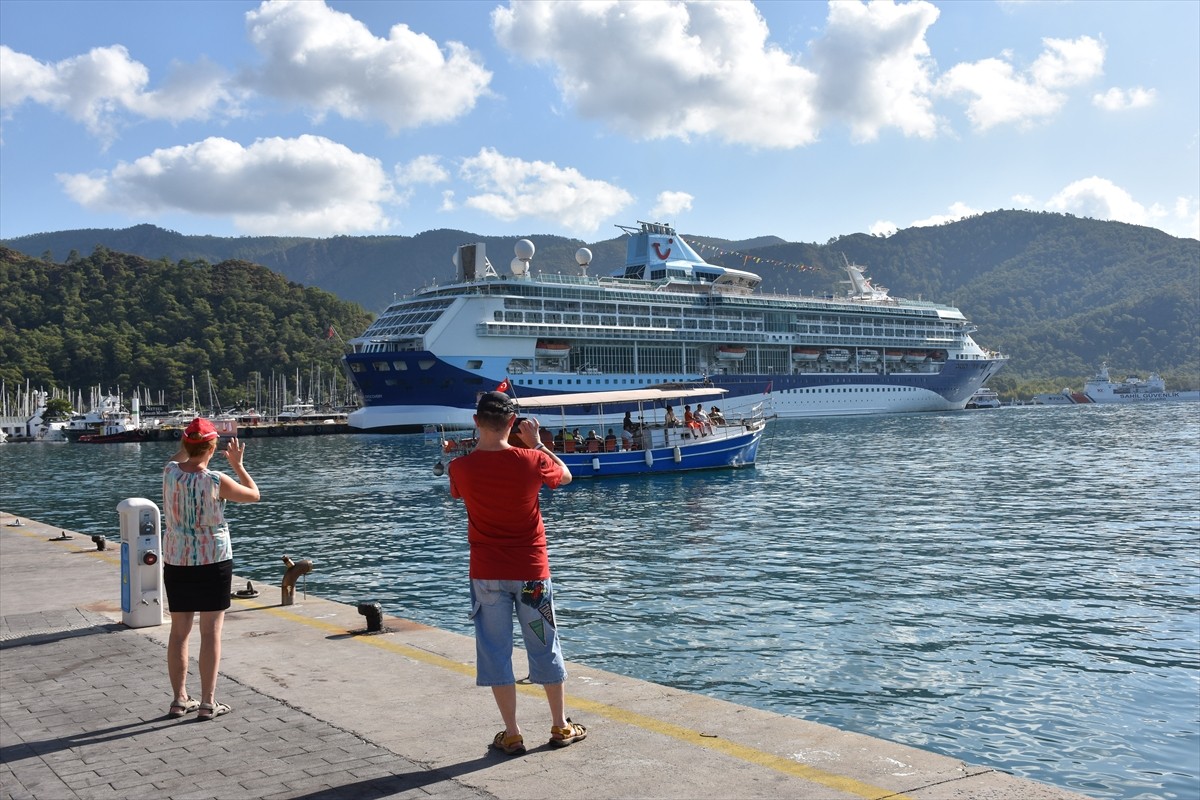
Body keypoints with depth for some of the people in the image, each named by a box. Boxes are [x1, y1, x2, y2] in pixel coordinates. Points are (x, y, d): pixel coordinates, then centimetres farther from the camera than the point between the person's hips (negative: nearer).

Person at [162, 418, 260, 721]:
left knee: (179, 632, 12)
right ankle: (207, 703, 3)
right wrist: (237, 464, 9)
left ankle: (180, 699, 20)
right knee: (211, 632, 1)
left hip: (176, 562, 5)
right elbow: (254, 494, 1)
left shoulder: (170, 472, -4)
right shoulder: (216, 481, -15)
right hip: (212, 562, -5)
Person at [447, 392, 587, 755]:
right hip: (531, 569, 0)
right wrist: (537, 443, 12)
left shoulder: (461, 468, -10)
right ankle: (561, 727, 23)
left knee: (495, 651, 9)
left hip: (487, 573, 0)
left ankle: (512, 734, 12)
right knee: (545, 647, 13)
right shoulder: (531, 461, -12)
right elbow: (565, 476, 8)